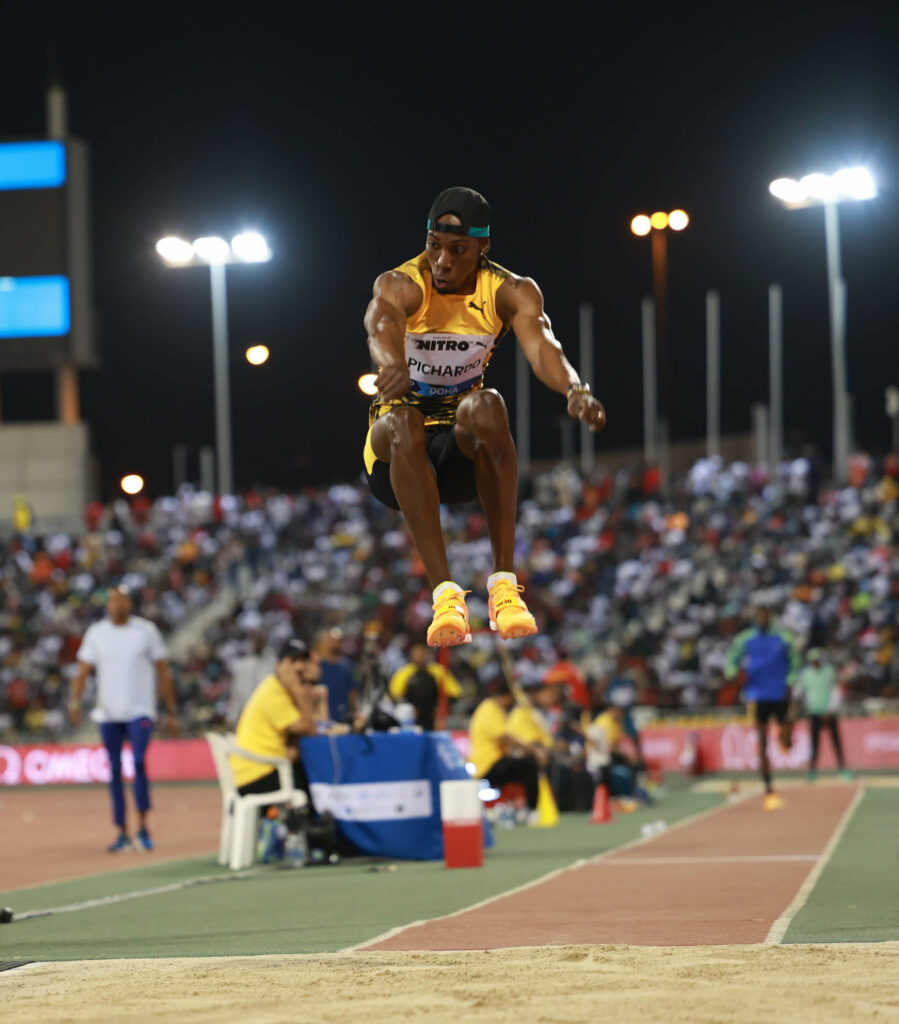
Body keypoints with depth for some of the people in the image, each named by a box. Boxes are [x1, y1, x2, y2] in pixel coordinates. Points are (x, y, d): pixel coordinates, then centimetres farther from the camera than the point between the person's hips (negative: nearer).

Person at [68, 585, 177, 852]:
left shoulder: (146, 631, 3)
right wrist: (74, 701, -14)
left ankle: (143, 827, -10)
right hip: (108, 714, 3)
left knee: (139, 762, -19)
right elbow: (83, 670, 3)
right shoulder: (96, 633, 7)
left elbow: (163, 673, 6)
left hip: (139, 712, -3)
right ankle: (122, 833, 10)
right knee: (114, 770, 4)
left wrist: (171, 712, 5)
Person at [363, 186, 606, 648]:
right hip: (396, 455, -1)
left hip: (464, 454, 1)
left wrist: (575, 389, -51)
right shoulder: (403, 285, -15)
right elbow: (382, 322, -39)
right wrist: (393, 364, -64)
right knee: (403, 421, -37)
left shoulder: (511, 293, -7)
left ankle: (504, 580, -34)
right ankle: (445, 592, -43)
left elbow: (540, 343, -28)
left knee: (486, 405, -34)